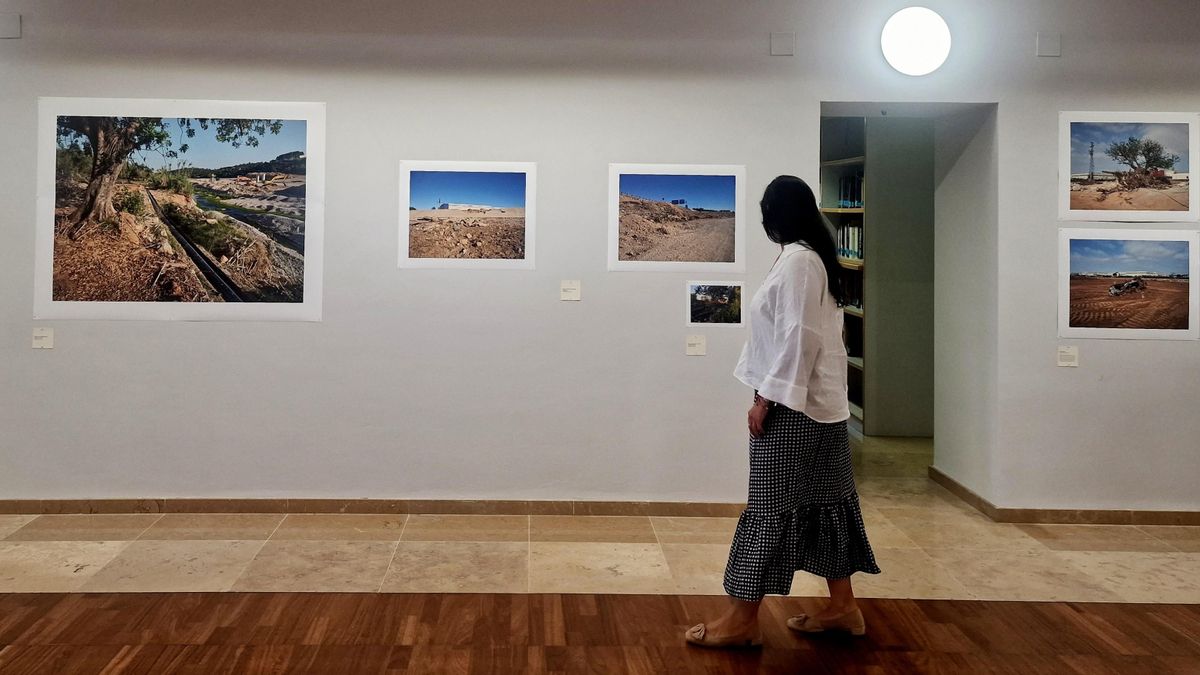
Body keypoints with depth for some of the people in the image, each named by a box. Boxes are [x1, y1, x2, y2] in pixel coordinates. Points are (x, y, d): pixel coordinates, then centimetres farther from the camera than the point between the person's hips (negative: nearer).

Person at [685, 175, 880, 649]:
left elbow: (797, 337, -22)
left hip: (794, 404, -10)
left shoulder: (796, 260, -15)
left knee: (771, 505, -5)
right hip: (819, 401, 10)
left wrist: (766, 398, -19)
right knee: (824, 500, 13)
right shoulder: (817, 257, 15)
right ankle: (842, 607, 21)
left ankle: (742, 620, 2)